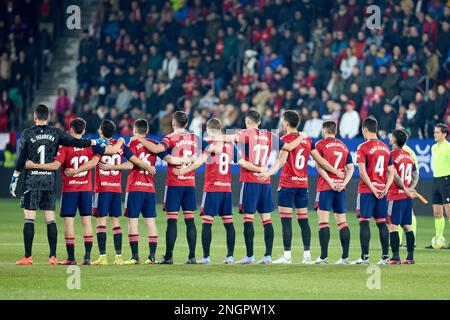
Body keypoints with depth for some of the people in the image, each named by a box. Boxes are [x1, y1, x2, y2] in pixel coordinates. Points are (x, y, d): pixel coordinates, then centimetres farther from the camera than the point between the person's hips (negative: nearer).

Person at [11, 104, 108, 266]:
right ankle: (53, 256, 3)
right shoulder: (55, 133, 4)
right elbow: (75, 142, 5)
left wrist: (15, 178, 3)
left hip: (32, 181, -3)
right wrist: (96, 142, 17)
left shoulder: (27, 134, -2)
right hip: (49, 181, 3)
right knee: (50, 219, 6)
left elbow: (21, 158, -3)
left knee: (29, 218, -2)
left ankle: (28, 257, -6)